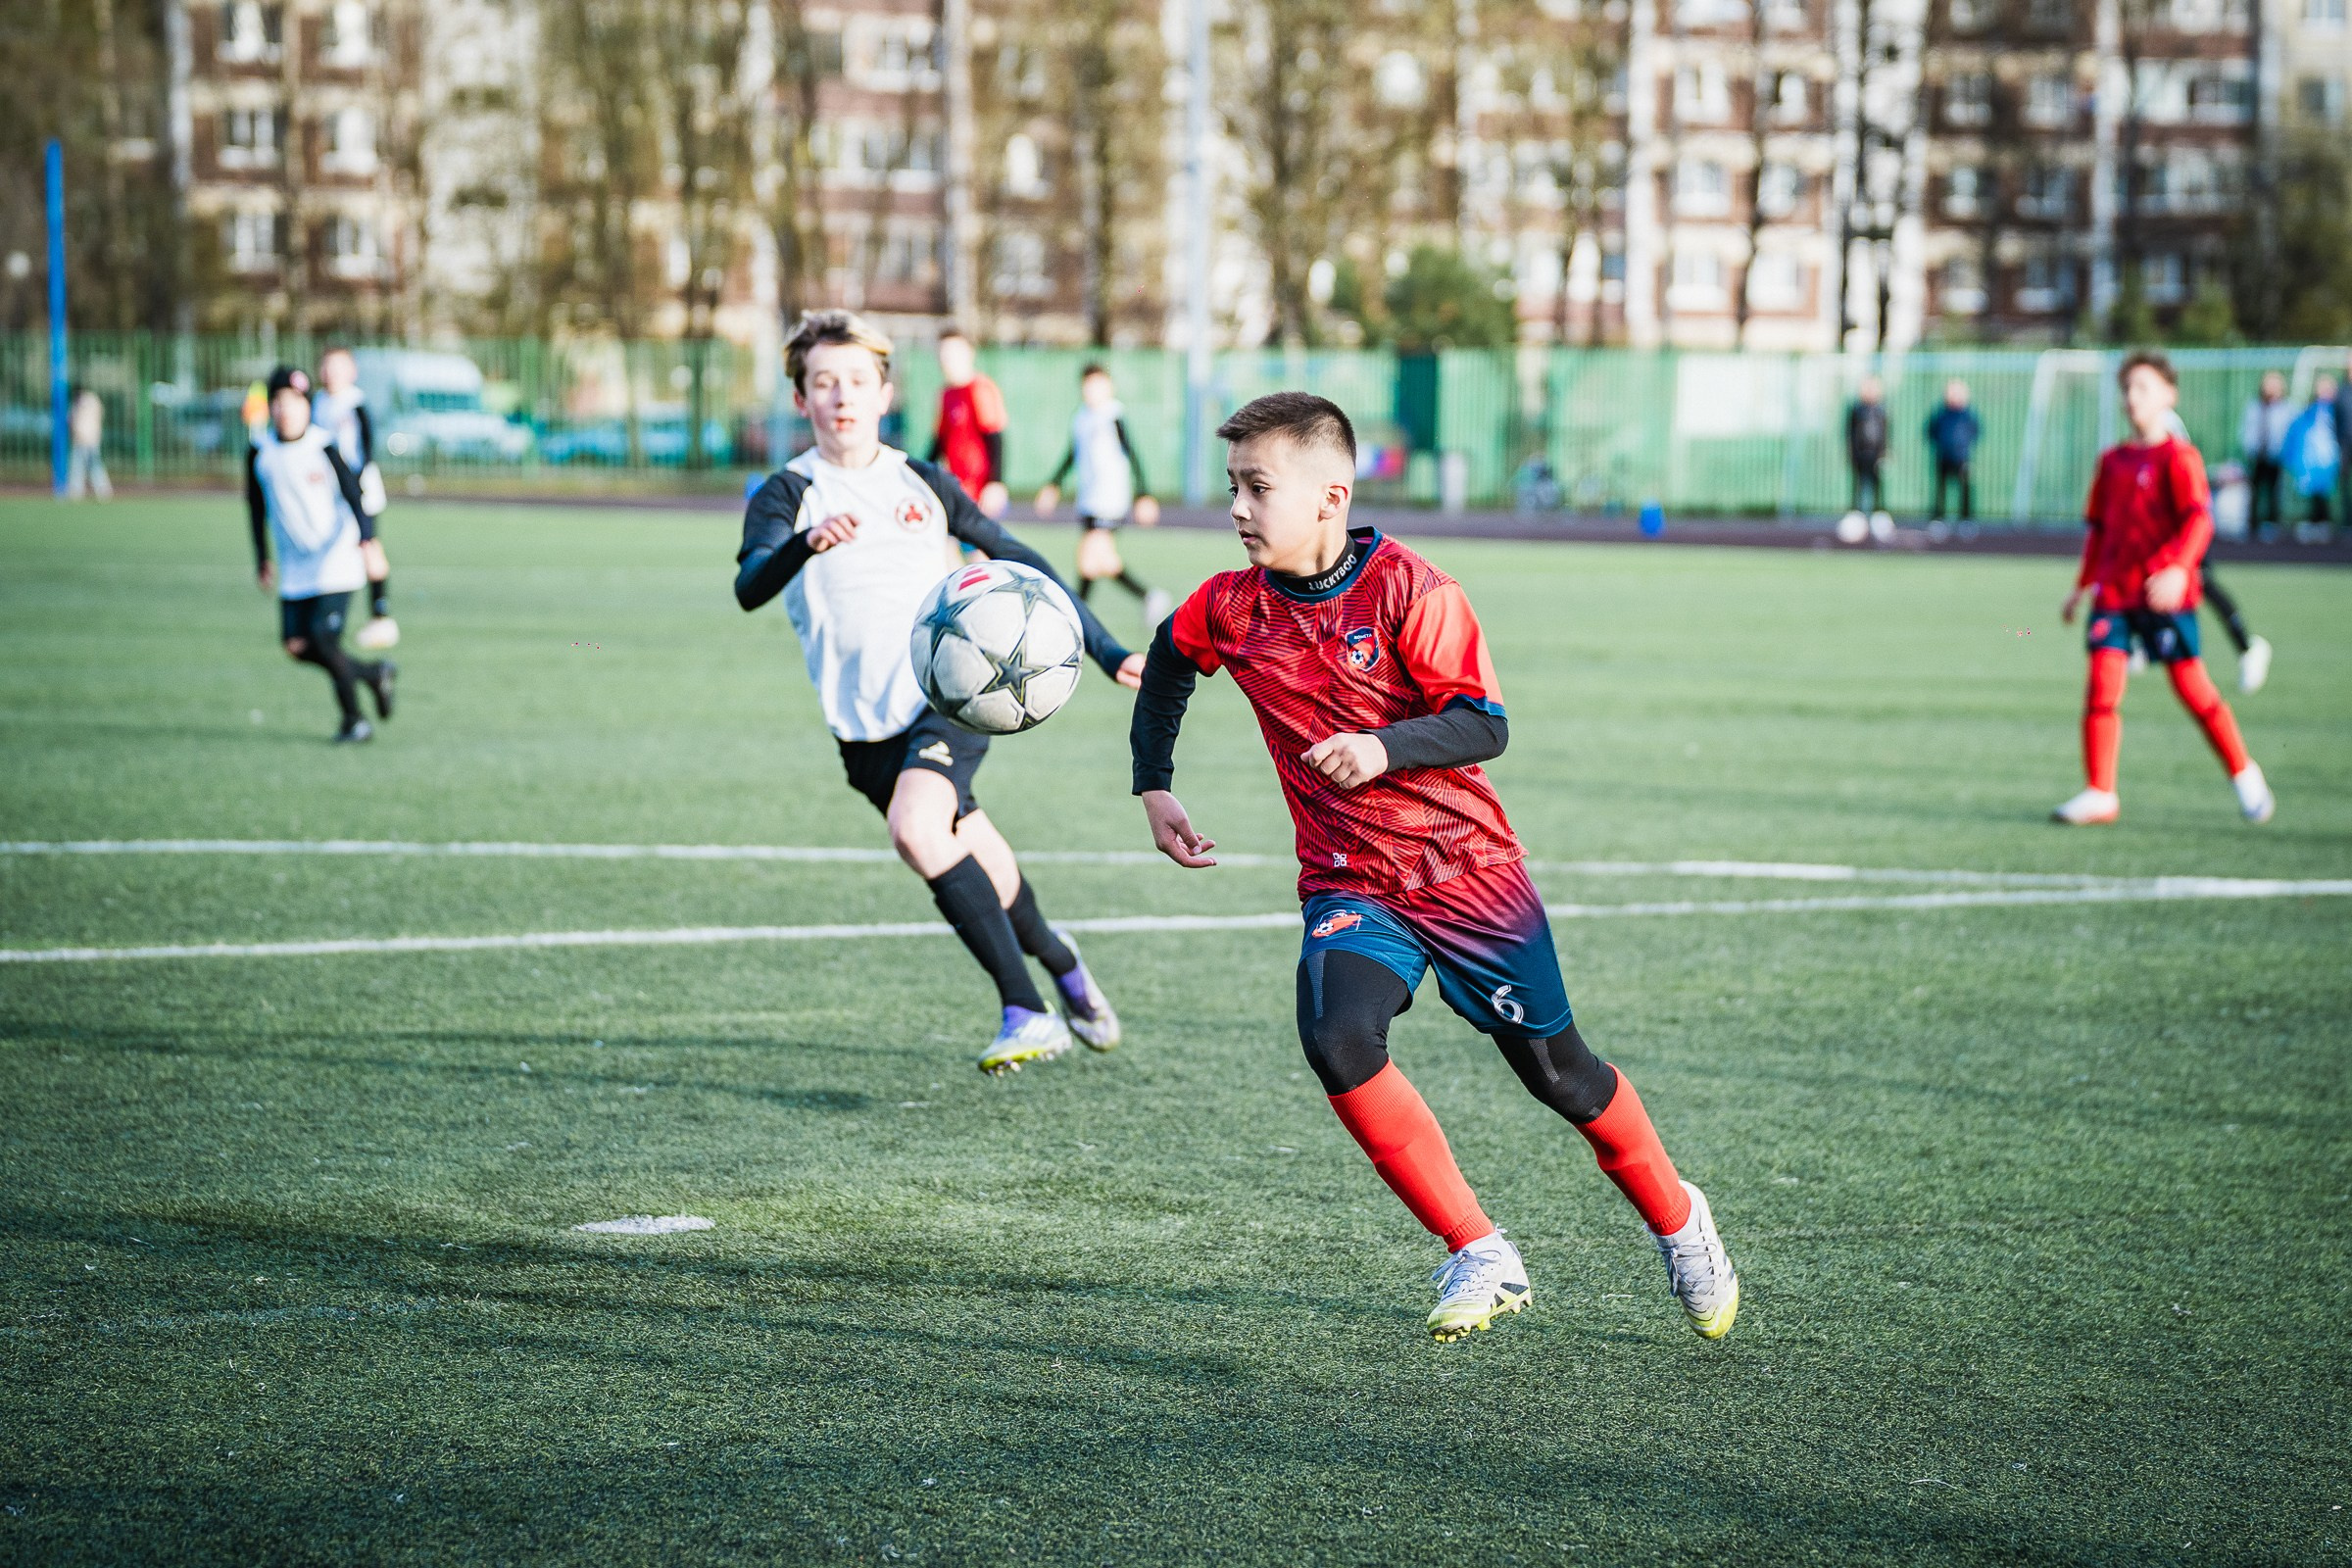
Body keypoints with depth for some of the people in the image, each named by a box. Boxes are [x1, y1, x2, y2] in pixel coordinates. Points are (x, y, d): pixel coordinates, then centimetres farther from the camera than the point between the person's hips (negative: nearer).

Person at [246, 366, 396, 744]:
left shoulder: (324, 447, -11)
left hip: (337, 555, -5)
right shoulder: (260, 453, 1)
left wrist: (366, 537, -22)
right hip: (295, 566, 5)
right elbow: (256, 506, 12)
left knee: (324, 638, -14)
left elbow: (352, 491, -9)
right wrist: (262, 558, 15)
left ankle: (353, 720, 2)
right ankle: (373, 674, 20)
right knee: (298, 646, -1)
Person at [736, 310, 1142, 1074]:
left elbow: (1017, 561, 17)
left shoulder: (922, 483, 7)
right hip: (865, 723, 1)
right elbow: (750, 587, -20)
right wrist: (805, 544, -42)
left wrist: (1106, 651, 13)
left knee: (915, 829, -27)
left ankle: (1028, 1013, -22)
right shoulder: (786, 495, 0)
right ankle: (1059, 962, 36)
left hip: (953, 691, -1)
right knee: (975, 860, 4)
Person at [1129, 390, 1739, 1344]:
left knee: (1555, 1069, 5)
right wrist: (1153, 787, 16)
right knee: (1337, 1041, -25)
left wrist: (1383, 747, -36)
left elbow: (1483, 727, -20)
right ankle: (1480, 1257, -14)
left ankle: (1677, 1223, 33)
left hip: (1465, 867, -3)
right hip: (1349, 885, 3)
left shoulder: (1410, 592, -16)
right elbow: (1168, 663, 21)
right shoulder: (1232, 608, -2)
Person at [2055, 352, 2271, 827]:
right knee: (2101, 689, -7)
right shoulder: (2113, 460, 13)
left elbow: (2199, 518, -17)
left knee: (2192, 688, -2)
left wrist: (2178, 568, -33)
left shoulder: (2179, 457, -6)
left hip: (2164, 594, -5)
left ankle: (2243, 773, 18)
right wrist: (2082, 586, 24)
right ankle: (2099, 794, -3)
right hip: (2113, 591, 5)